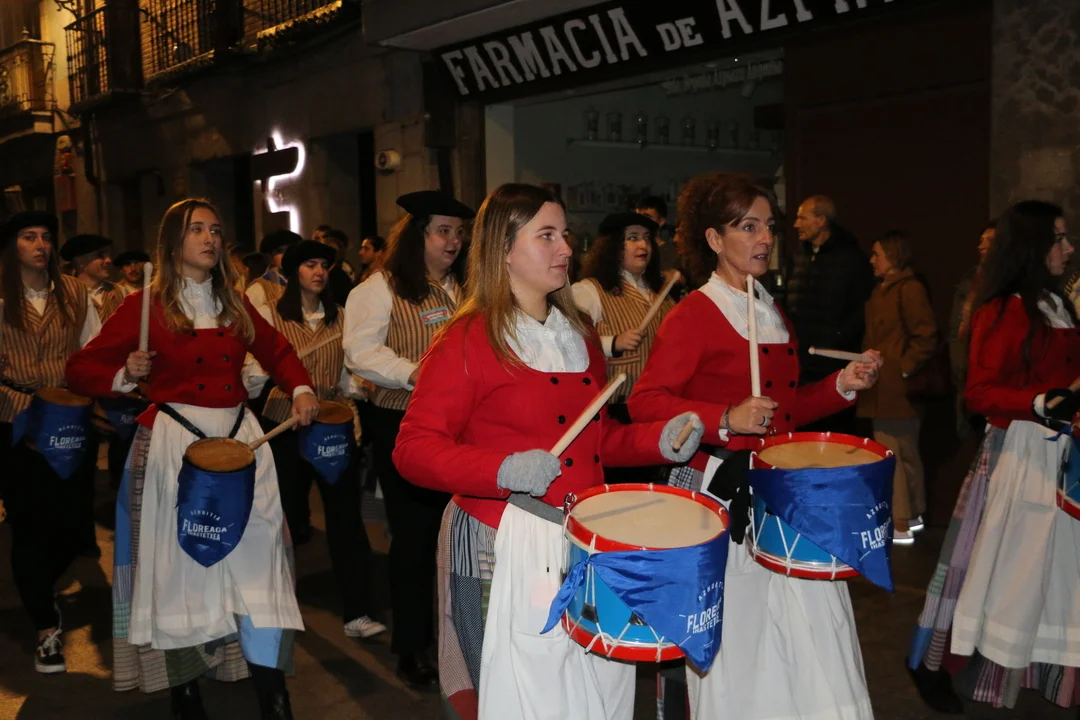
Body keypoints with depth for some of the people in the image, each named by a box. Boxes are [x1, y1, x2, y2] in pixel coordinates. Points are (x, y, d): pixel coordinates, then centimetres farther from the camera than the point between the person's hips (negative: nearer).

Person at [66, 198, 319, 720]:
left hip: (239, 436, 3)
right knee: (181, 562, 7)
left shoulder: (235, 304, 11)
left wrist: (301, 389, 4)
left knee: (254, 556, -2)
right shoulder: (146, 306, -1)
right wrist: (124, 377, -19)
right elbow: (80, 369, 0)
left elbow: (277, 350, 22)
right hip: (174, 441, -3)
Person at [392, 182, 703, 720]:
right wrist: (504, 470, -27)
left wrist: (661, 440, 2)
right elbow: (414, 449, -13)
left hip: (585, 544, 6)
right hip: (501, 551, -6)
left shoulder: (579, 334, 13)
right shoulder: (466, 340, -8)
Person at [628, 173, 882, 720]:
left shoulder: (772, 314, 16)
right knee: (735, 646, 4)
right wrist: (724, 421, -27)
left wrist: (841, 386, 9)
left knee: (814, 646, 6)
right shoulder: (693, 315, -10)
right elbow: (645, 402, -17)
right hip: (720, 495, -7)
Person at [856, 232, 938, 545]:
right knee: (904, 454, 17)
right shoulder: (881, 291, 15)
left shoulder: (909, 289, -13)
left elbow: (926, 337, -19)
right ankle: (911, 515, 28)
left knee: (892, 456, -6)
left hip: (898, 388, -10)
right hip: (884, 388, 10)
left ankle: (900, 525, 1)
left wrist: (903, 368, -17)